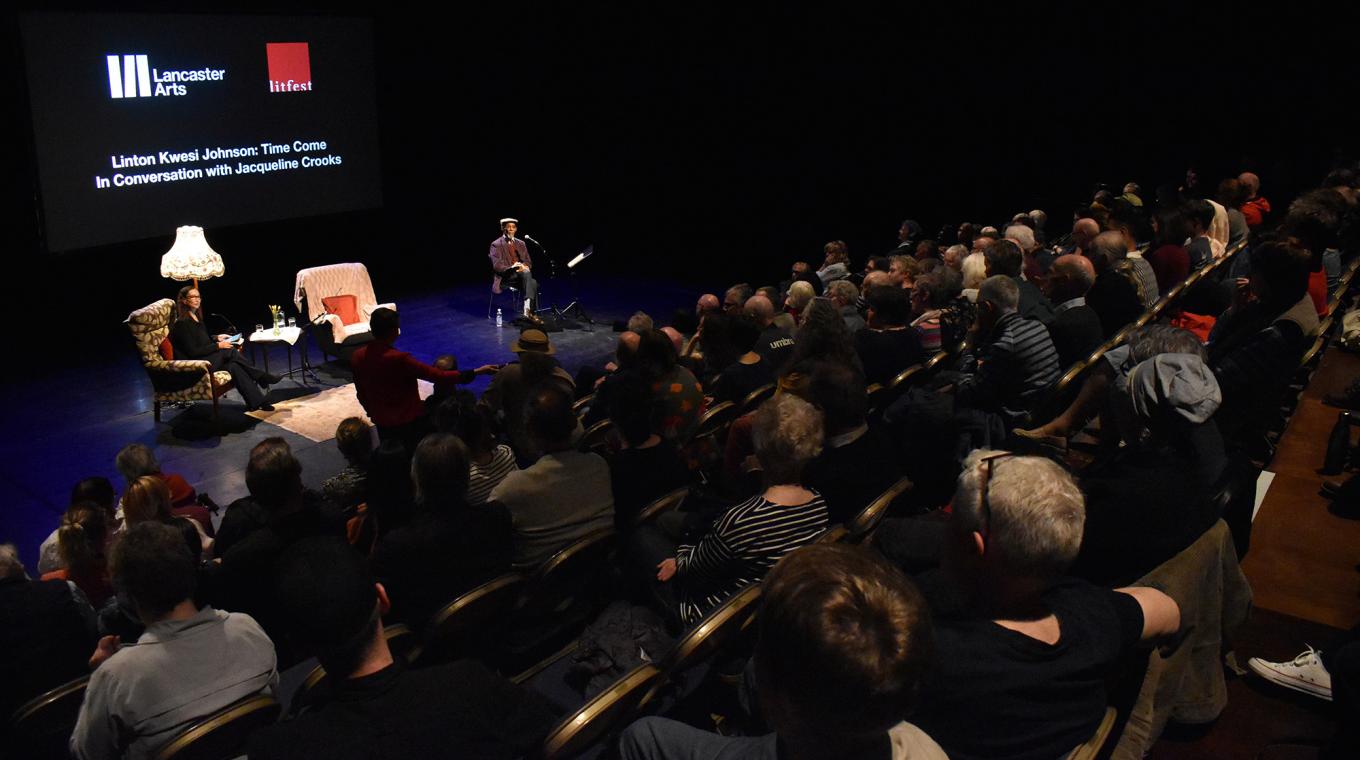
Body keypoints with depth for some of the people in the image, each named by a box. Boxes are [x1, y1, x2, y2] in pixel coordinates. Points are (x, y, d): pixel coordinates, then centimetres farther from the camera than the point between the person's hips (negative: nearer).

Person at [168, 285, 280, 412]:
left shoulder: (196, 317, 14)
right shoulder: (182, 324, -14)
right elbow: (193, 352, -18)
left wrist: (216, 338, 11)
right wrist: (218, 346, -15)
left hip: (205, 360, 8)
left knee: (234, 367, -20)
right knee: (229, 351, -23)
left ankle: (256, 402, -29)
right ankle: (264, 378, -13)